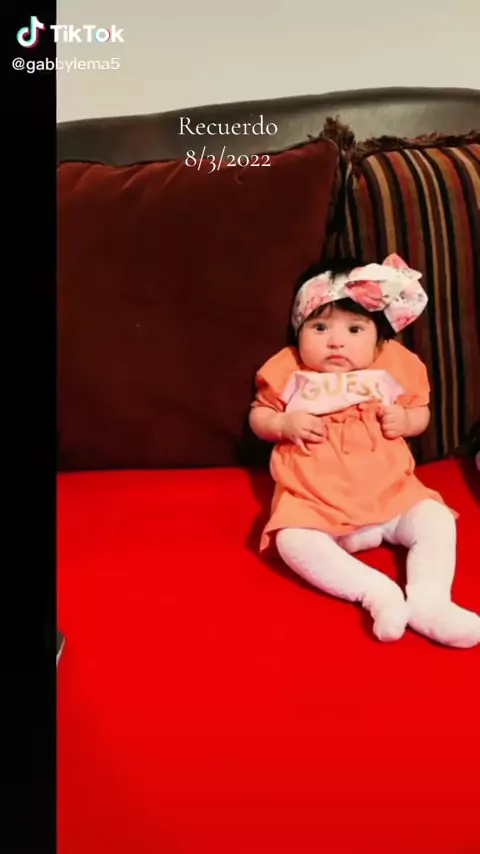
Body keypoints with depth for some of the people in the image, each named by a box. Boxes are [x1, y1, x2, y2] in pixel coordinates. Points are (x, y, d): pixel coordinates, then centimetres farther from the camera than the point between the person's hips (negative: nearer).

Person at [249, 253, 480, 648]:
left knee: (436, 519, -16)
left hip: (390, 493, 2)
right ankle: (378, 592, -31)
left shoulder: (393, 368, 4)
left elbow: (421, 412, 15)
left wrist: (405, 420, -10)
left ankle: (428, 601, -21)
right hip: (313, 501, -2)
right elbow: (258, 416, 9)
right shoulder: (290, 373, 1)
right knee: (292, 540, -29)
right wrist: (285, 425, -13)